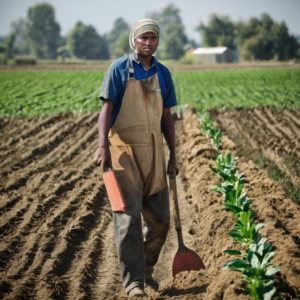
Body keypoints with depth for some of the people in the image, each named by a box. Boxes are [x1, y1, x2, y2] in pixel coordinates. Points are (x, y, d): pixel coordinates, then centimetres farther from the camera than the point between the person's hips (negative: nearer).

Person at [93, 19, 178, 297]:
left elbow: (166, 116, 16)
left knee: (159, 217, 7)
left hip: (153, 149, 5)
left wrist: (173, 155, 14)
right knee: (129, 213, -10)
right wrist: (103, 145, -20)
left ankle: (146, 270, 26)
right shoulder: (119, 69, -2)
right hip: (124, 147, -5)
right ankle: (133, 281, -6)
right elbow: (107, 108, -7)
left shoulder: (162, 73, 12)